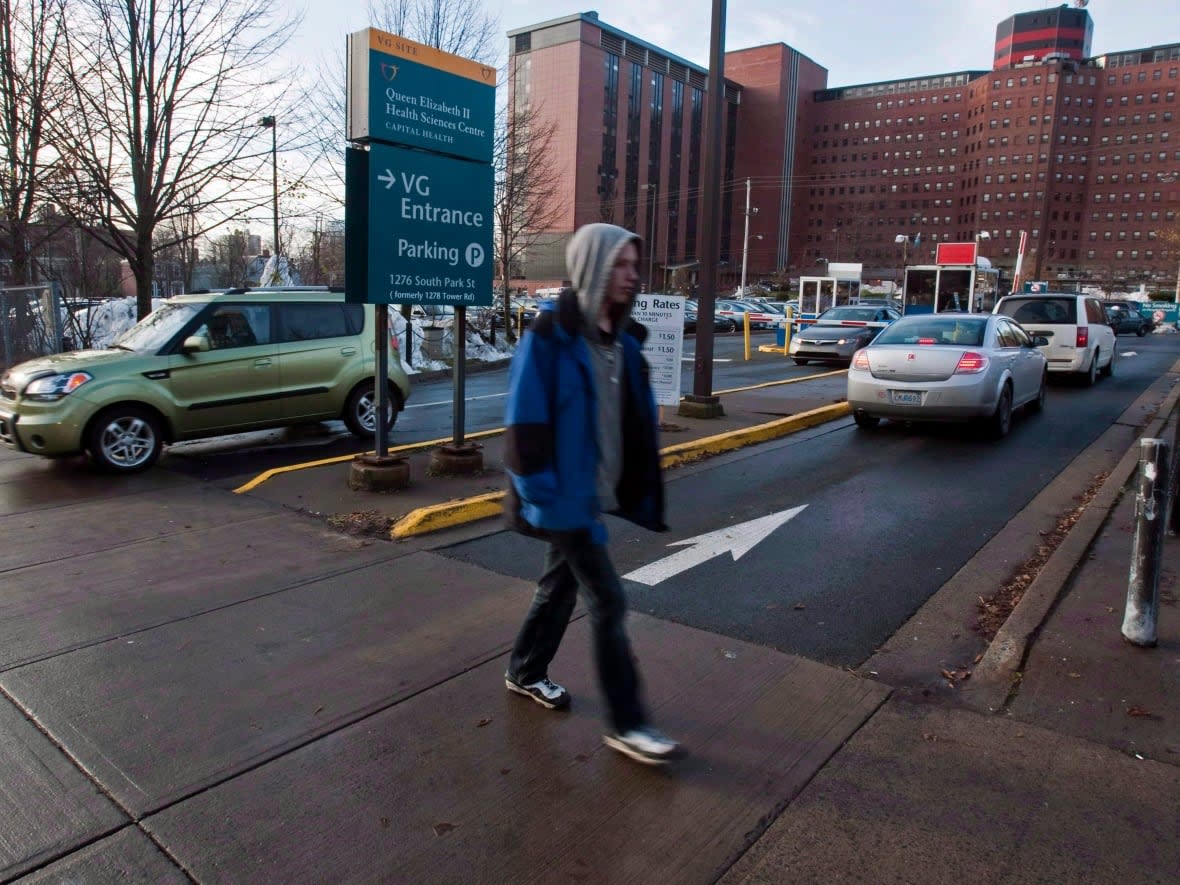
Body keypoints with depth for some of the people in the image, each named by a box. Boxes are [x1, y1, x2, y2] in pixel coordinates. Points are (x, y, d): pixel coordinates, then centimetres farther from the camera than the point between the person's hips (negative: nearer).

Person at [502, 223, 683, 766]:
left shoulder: (623, 338, 7)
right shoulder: (550, 336, -16)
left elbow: (638, 418, 12)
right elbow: (526, 423, -18)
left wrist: (640, 489, 11)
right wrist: (543, 492, -19)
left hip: (598, 492, 8)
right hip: (567, 495, -8)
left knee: (561, 584, 21)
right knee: (608, 602, -3)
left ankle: (525, 672, 42)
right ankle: (626, 725, 10)